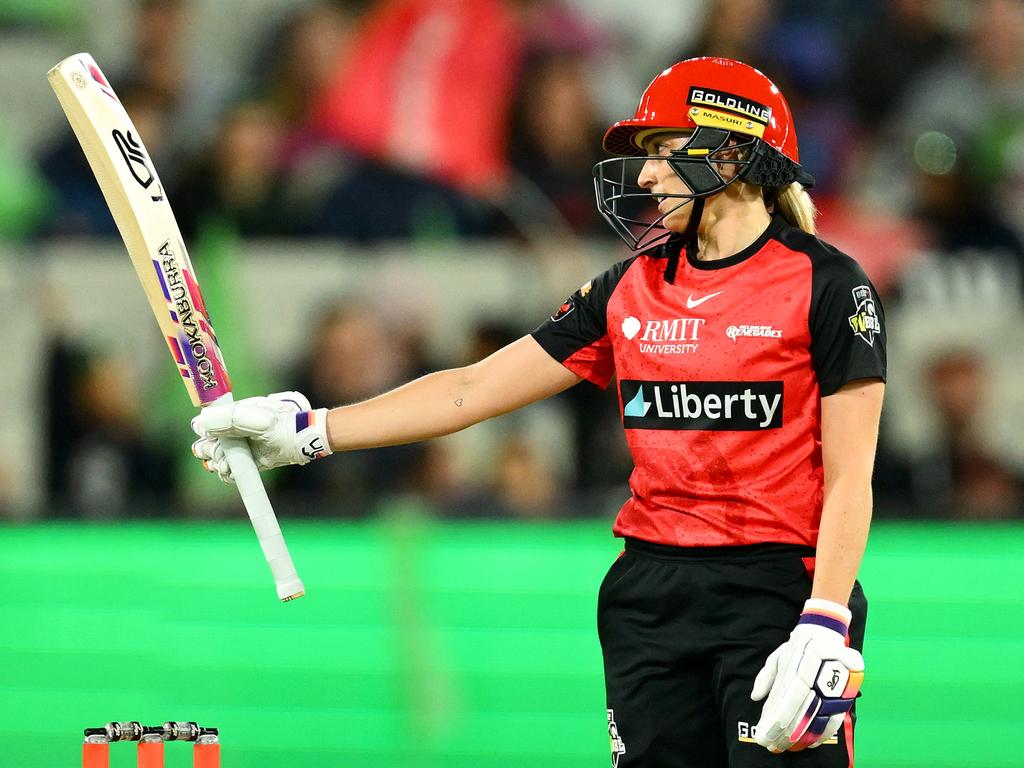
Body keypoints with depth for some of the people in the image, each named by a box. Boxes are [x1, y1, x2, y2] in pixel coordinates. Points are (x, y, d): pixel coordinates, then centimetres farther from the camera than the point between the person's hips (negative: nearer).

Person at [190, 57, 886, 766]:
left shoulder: (825, 284, -4)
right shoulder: (631, 289, 12)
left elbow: (849, 478, -7)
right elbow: (475, 389, 12)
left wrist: (823, 631, -17)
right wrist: (309, 432, 6)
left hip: (780, 593, -5)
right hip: (650, 594, 5)